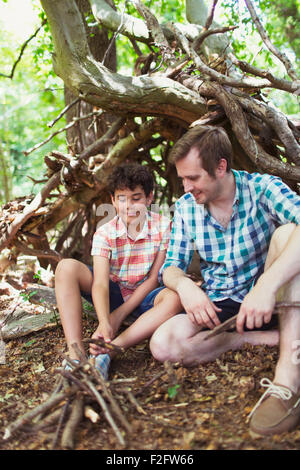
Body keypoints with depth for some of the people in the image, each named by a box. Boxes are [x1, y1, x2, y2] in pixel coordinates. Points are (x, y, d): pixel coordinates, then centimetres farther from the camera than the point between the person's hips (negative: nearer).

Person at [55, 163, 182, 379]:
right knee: (67, 268, -23)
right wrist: (104, 322, -42)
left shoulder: (163, 226, -11)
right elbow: (100, 282, -23)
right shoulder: (105, 234, -11)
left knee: (175, 297, -35)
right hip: (114, 294, 1)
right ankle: (76, 355, -32)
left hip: (143, 297, -1)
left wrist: (119, 315, -17)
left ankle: (106, 352, -39)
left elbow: (153, 279, -12)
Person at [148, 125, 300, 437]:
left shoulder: (263, 188, -12)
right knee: (162, 344, -23)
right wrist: (184, 285, -22)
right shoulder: (185, 207, 1)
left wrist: (268, 284, -46)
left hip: (267, 302, -3)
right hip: (216, 307, 3)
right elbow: (171, 266, 3)